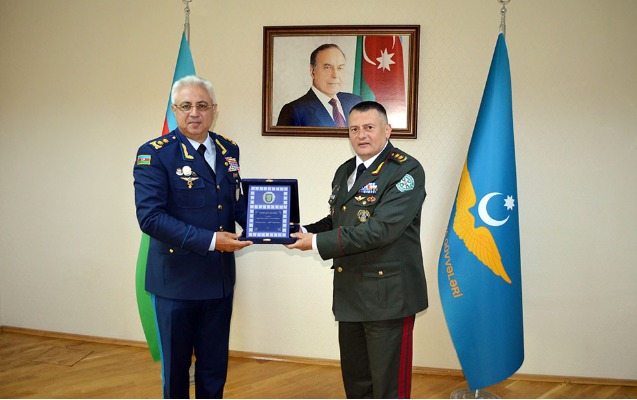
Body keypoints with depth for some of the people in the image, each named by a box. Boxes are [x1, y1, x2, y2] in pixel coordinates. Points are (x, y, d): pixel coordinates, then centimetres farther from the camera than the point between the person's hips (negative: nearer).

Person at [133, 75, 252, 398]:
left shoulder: (228, 150, 6)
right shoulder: (154, 154, -12)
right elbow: (150, 216, -20)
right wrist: (210, 240, -25)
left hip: (219, 278, 5)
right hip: (175, 280, -5)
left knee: (215, 364, 16)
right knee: (176, 363, 12)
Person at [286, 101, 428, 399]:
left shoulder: (406, 171, -13)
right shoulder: (344, 172, 14)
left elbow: (380, 229, -22)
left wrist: (317, 243, -20)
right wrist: (303, 232, -1)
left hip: (387, 294, -7)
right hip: (350, 294, 8)